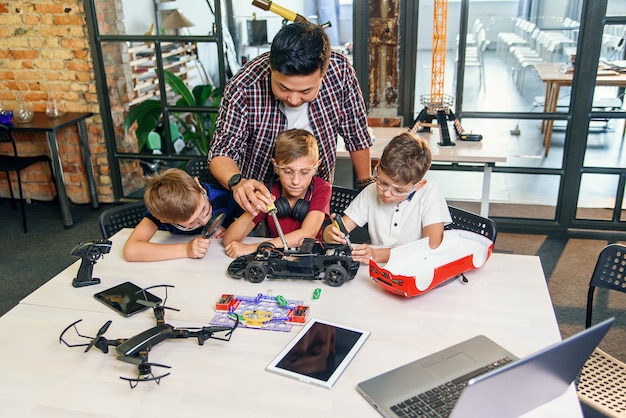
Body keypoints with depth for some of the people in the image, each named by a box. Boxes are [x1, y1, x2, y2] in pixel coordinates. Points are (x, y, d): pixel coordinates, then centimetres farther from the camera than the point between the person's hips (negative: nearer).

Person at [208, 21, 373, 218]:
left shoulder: (340, 71, -23)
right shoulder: (242, 89, -28)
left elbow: (356, 135, -8)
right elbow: (222, 152, -19)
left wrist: (366, 185, 1)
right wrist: (237, 183, -41)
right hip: (260, 194, 0)